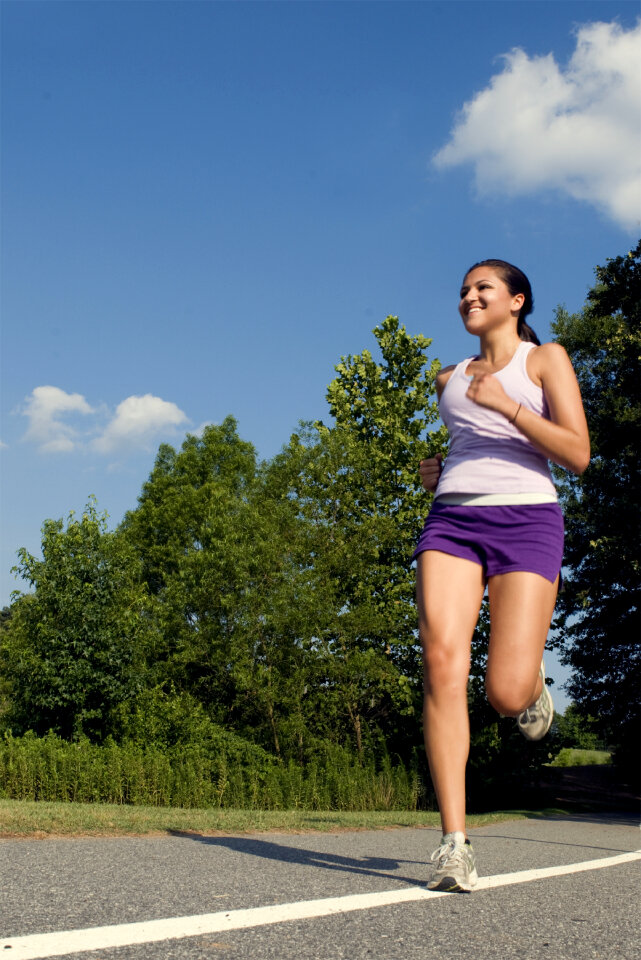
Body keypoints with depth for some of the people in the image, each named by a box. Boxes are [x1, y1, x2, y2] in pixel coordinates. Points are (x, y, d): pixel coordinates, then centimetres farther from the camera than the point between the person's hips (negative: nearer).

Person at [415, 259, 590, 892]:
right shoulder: (449, 380, 23)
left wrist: (507, 404, -12)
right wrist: (435, 471, 15)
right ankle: (454, 844, -16)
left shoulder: (545, 359, 10)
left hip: (525, 519, -4)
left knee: (506, 693, -15)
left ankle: (533, 685, 26)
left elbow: (577, 455, -2)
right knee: (442, 665, -19)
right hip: (452, 518, 4)